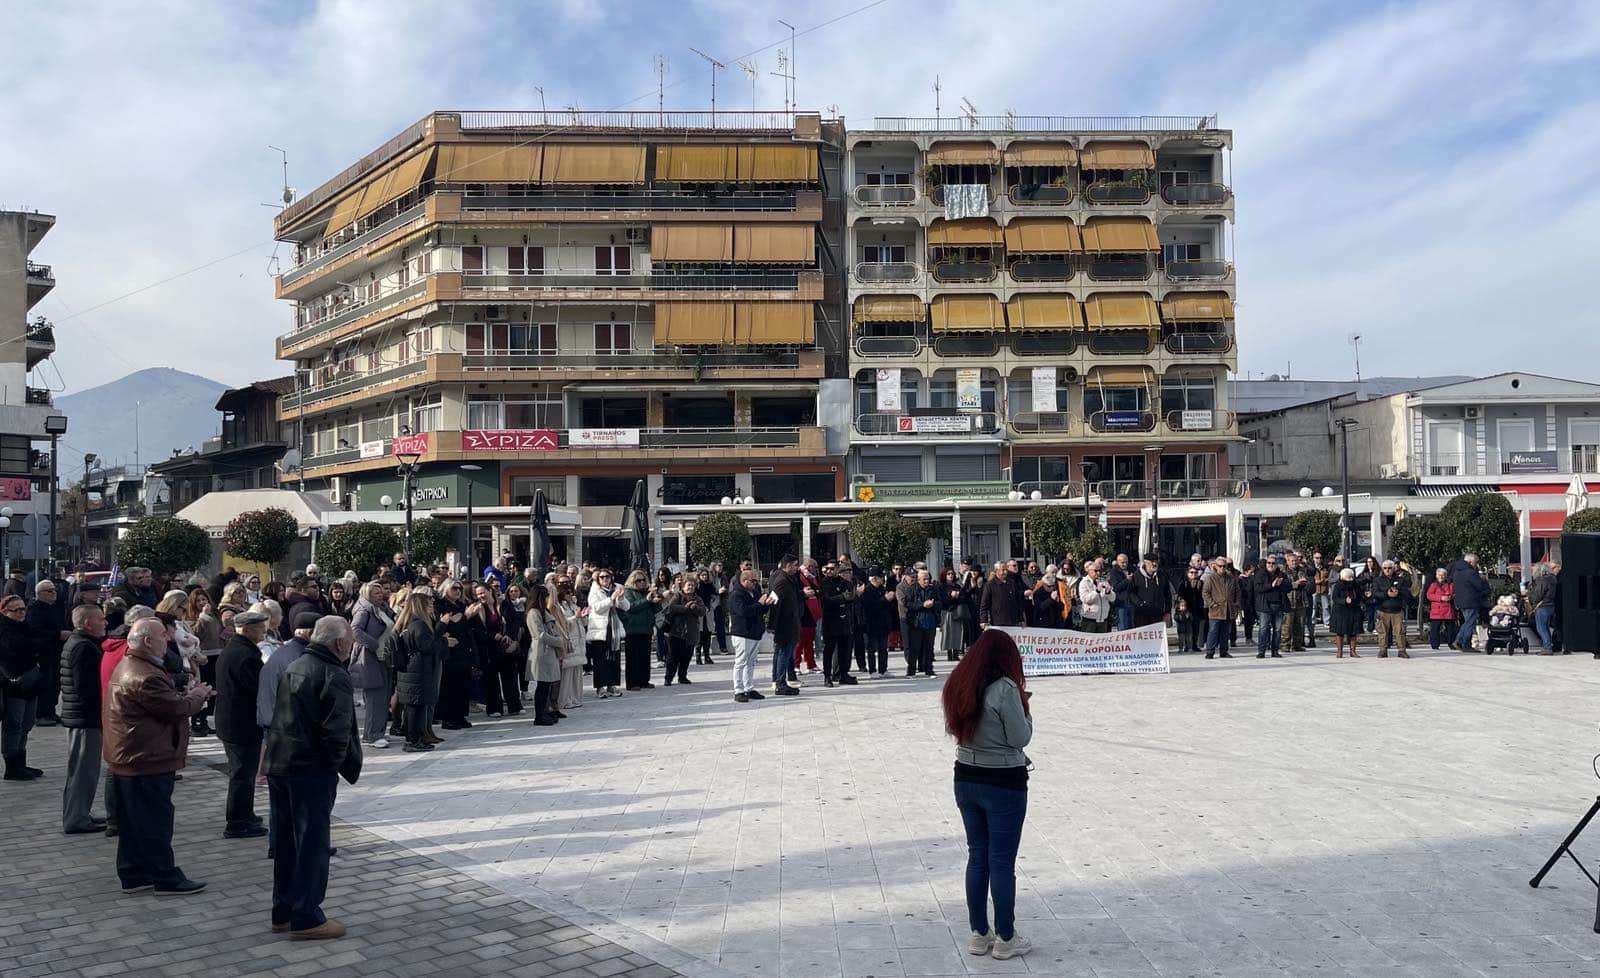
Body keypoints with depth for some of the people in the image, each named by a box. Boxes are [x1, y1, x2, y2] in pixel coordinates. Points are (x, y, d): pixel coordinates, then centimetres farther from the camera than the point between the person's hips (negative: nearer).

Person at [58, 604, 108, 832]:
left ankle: (79, 815, 27)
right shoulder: (83, 647, -18)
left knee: (83, 769, 18)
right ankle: (76, 820, 2)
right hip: (86, 718, -11)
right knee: (83, 770, -4)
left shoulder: (76, 643, 15)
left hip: (79, 717, 11)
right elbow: (86, 687, -23)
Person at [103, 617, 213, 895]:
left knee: (133, 822, 16)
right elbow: (176, 709, -21)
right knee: (155, 821, -1)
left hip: (128, 759, 11)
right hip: (148, 761, -11)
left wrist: (188, 694, 7)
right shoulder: (145, 677, -24)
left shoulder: (127, 666, 12)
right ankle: (166, 879, 8)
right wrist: (198, 695, -4)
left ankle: (133, 875, 25)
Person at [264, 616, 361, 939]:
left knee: (286, 841, 17)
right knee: (312, 843, 1)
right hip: (312, 770, -9)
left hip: (278, 765, 9)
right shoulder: (335, 677, -16)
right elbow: (337, 732, -23)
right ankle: (305, 919, 6)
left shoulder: (295, 667, 12)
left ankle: (283, 912, 26)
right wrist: (334, 764, -8)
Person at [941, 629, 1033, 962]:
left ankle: (979, 934, 22)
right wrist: (1024, 707, 3)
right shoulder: (1005, 688, -17)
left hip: (966, 780, 6)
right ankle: (1005, 939, 14)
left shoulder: (960, 685, 4)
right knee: (1002, 861, 4)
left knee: (977, 856, 15)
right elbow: (1020, 738, -14)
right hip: (1004, 784, -6)